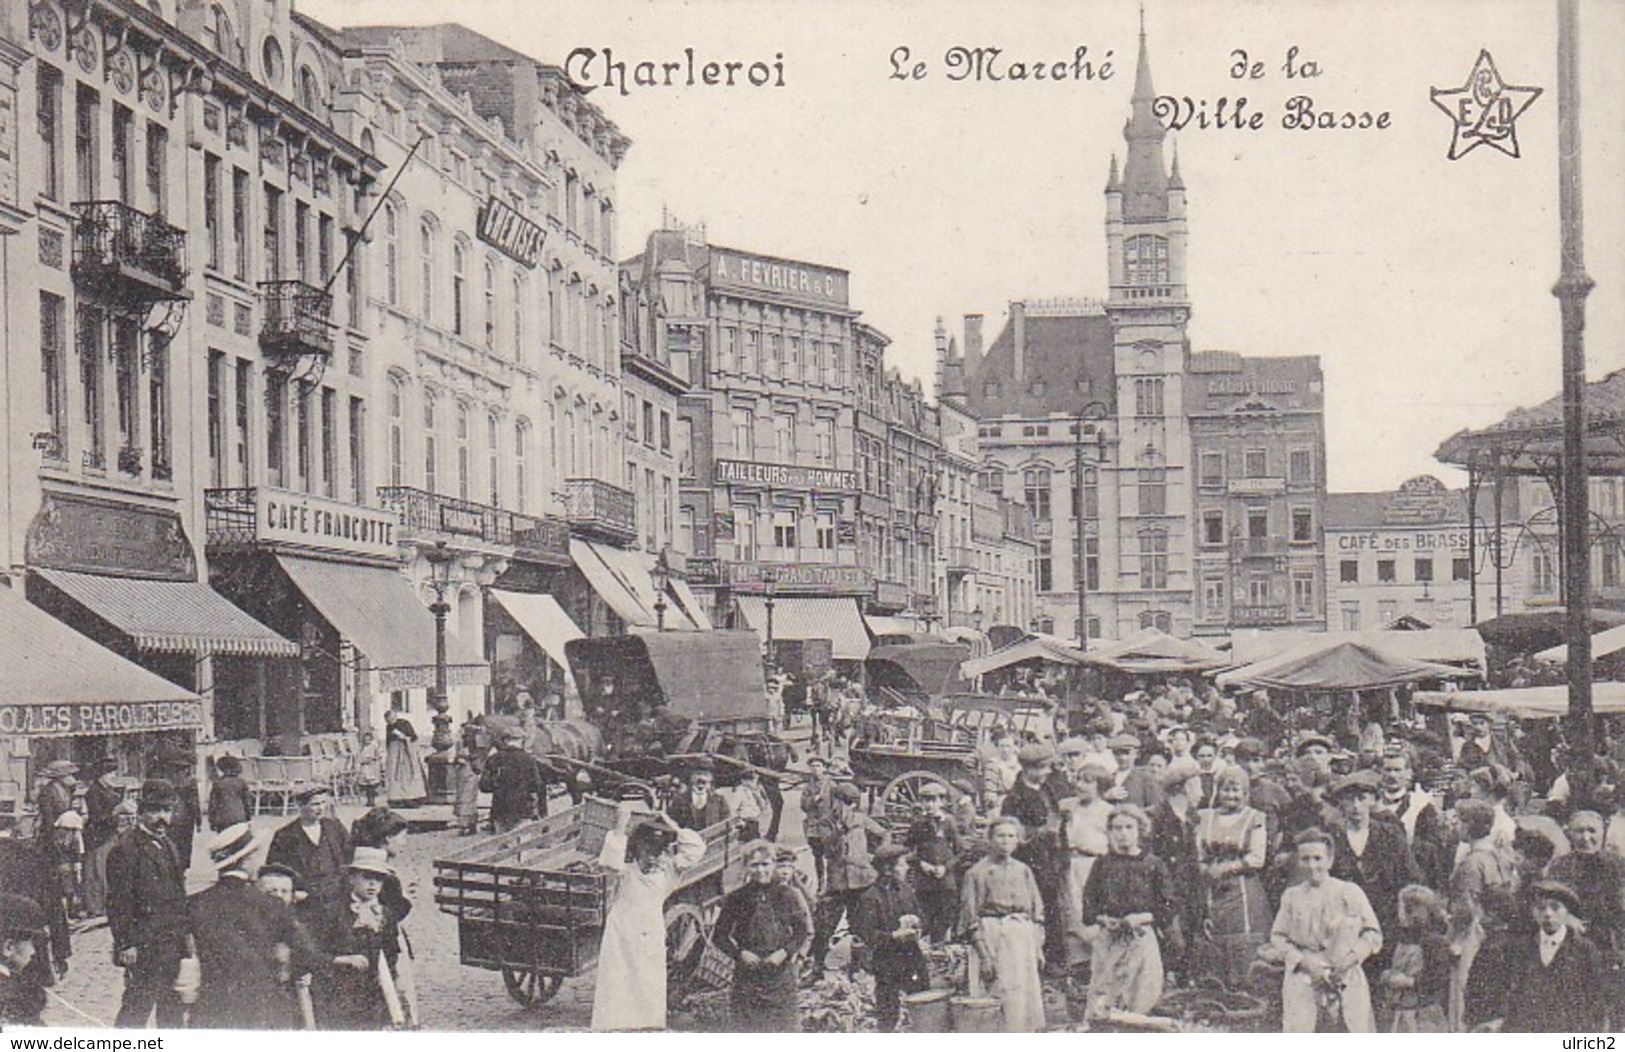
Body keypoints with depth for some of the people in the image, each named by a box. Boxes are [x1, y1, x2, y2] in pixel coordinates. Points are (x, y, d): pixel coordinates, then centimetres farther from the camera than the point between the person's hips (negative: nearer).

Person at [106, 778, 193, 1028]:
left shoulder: (167, 846, 15)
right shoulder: (125, 849, -13)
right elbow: (118, 902, -15)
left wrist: (186, 931, 17)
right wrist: (126, 944, -18)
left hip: (171, 944, 9)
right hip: (144, 947, -8)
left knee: (171, 1006, 16)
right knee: (138, 1006, -6)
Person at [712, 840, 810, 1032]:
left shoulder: (786, 896, 5)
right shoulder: (736, 899, 5)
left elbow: (802, 931, 8)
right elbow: (719, 935, 8)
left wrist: (785, 952, -8)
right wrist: (739, 953, -7)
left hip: (781, 971, -1)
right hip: (747, 974, 1)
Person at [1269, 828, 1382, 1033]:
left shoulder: (1351, 892, 4)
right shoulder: (1291, 896, 7)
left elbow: (1373, 933, 6)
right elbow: (1278, 936, 8)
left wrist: (1354, 956, -10)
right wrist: (1303, 961, -7)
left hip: (1347, 978, 0)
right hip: (1304, 979, 0)